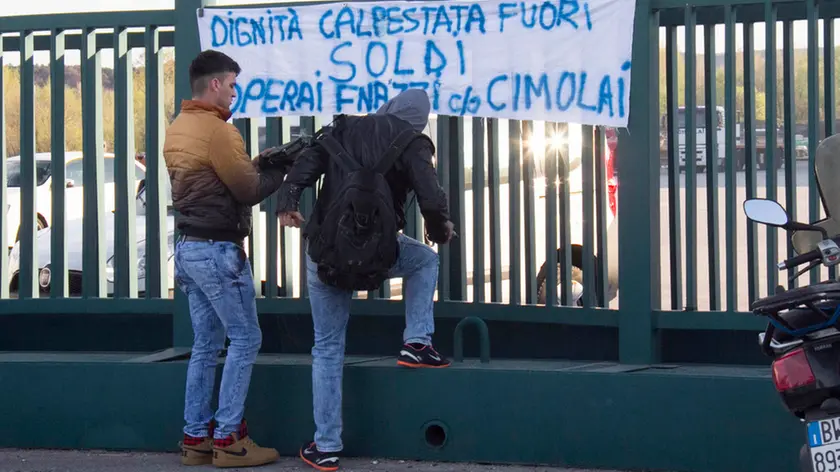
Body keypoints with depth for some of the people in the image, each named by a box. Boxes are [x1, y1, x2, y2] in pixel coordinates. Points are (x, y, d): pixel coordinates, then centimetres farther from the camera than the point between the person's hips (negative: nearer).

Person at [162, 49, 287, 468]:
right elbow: (249, 191, -13)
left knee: (206, 344, 12)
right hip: (218, 249, -9)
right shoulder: (217, 130, -16)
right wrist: (280, 171, 3)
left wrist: (258, 163, 10)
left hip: (188, 246, 9)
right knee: (245, 339, -2)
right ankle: (228, 438, -3)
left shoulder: (178, 129, 11)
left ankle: (195, 438, 11)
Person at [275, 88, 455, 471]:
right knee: (425, 260, 30)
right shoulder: (412, 142, 0)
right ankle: (416, 344, 18)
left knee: (327, 349, 13)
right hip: (374, 255, -3)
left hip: (324, 256, 3)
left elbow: (307, 162, 0)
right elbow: (431, 199, -10)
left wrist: (287, 202, -8)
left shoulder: (345, 129, 12)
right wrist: (440, 231, 10)